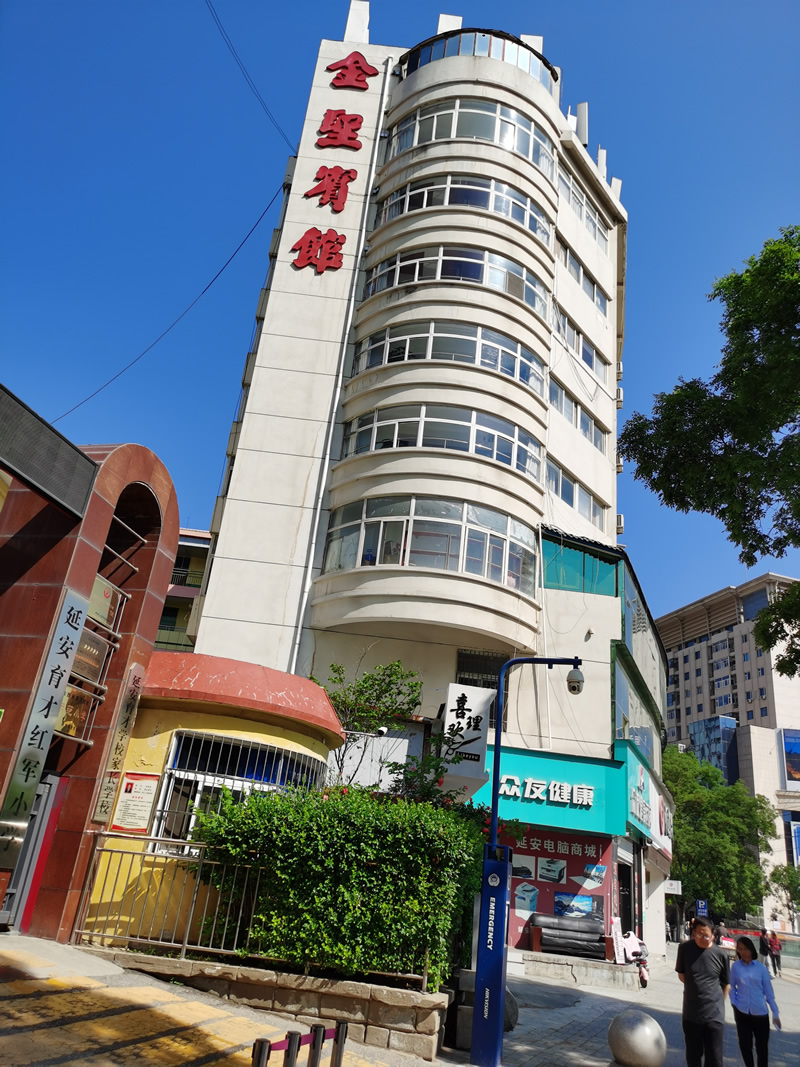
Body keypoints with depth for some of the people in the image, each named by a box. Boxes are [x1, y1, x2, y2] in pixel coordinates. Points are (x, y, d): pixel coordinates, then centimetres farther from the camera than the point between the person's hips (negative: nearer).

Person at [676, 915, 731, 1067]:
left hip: (714, 1014, -2)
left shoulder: (721, 954, -10)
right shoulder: (684, 948, -7)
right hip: (691, 1013, 2)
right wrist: (696, 988, 2)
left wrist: (717, 1003, 4)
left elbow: (726, 983, 3)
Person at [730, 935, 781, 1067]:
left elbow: (768, 991, 1)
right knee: (745, 1044, 8)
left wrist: (775, 1013, 1)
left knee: (762, 1045, 7)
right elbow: (732, 986, 4)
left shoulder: (761, 968, -4)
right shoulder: (735, 966, -3)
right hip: (742, 1012, 0)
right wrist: (734, 1003, -8)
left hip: (760, 1012, 0)